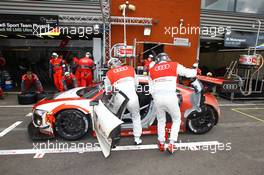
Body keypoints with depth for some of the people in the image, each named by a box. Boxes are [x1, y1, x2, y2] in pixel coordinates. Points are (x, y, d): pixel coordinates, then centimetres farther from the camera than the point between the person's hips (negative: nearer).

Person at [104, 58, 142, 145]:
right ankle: (137, 139, 29)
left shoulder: (109, 73, 10)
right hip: (132, 98, 1)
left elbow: (107, 90, 15)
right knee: (136, 117, 23)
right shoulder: (130, 68, 16)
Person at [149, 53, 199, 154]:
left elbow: (151, 89, 16)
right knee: (176, 120, 19)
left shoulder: (151, 70, 18)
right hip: (170, 97, -2)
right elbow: (188, 73, 17)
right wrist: (196, 71, 38)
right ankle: (171, 144, 13)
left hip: (157, 97, 3)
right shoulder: (174, 65, 11)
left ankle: (161, 143, 28)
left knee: (161, 121, 24)